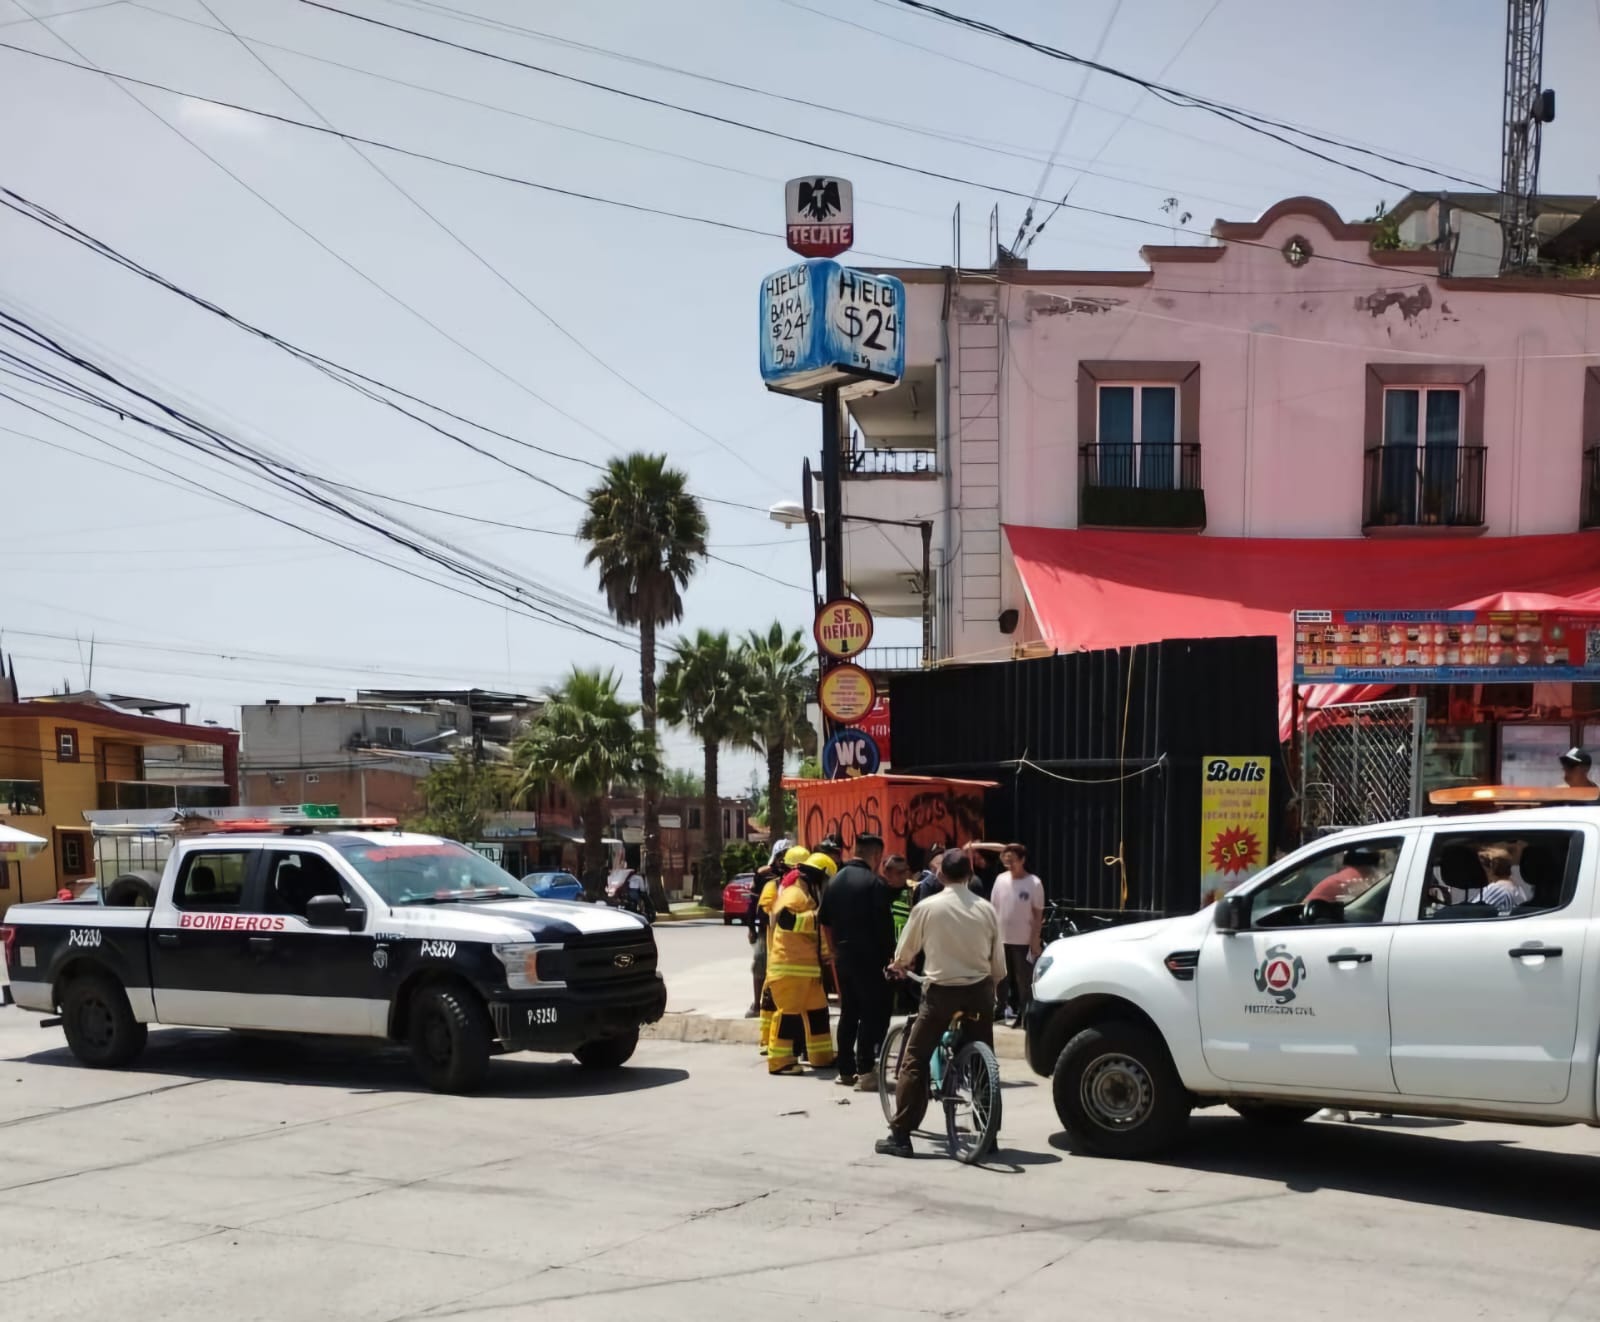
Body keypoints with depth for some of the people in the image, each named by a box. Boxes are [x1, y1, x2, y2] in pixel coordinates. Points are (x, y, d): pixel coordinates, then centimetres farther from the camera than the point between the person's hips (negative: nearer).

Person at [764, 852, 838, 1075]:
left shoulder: (807, 897, 22)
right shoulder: (795, 895, -13)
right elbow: (786, 919, -32)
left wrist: (827, 953, 28)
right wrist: (817, 917, -30)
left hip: (807, 967, 11)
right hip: (790, 967, -11)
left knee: (817, 1010, 14)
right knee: (788, 1012, -9)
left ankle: (821, 1056, 22)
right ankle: (779, 1061, -6)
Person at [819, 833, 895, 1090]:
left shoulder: (836, 880, 9)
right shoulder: (875, 883, -13)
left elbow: (824, 920, 14)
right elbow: (884, 924, -14)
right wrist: (891, 956, -4)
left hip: (843, 956, 7)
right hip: (868, 957, -7)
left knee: (848, 1012, 13)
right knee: (874, 1012, -2)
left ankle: (846, 1070, 16)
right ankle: (866, 1070, -8)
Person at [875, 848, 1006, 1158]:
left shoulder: (927, 907, -7)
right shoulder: (986, 909, -1)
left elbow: (904, 953, 5)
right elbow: (998, 964, 3)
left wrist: (897, 967, 28)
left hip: (942, 991, -3)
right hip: (979, 990, 3)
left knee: (914, 1062, 4)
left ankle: (900, 1136, -1)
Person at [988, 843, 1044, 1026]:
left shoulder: (1034, 883, -10)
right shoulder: (1001, 879, 2)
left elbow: (1038, 914, -7)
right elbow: (993, 908, 8)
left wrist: (1035, 941, -10)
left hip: (1024, 941, -4)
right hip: (1001, 938, 4)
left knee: (1024, 980, 3)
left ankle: (1024, 1014, 11)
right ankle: (999, 1011, 26)